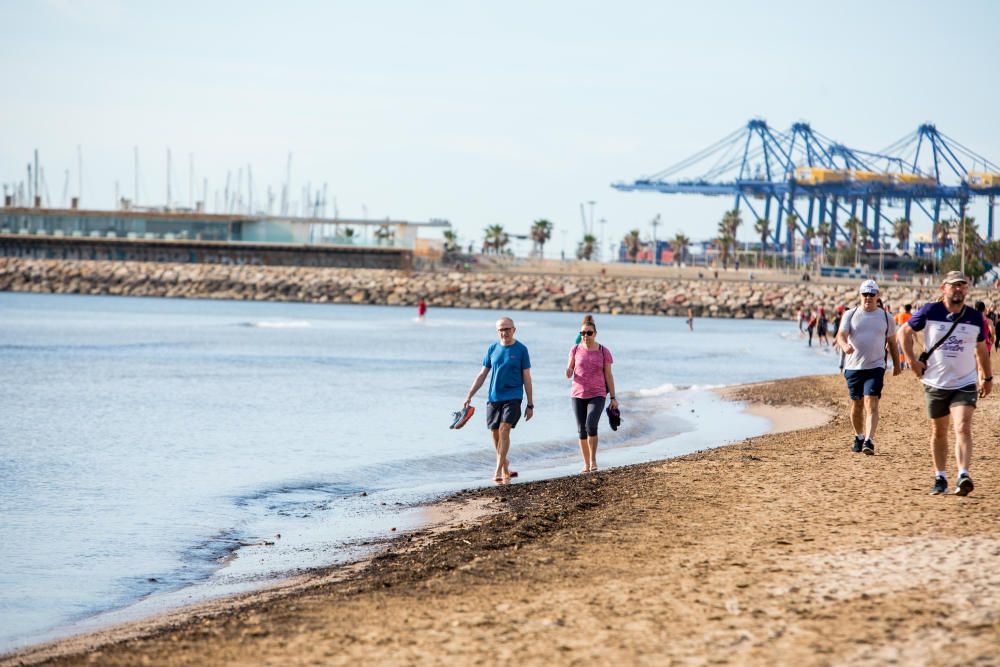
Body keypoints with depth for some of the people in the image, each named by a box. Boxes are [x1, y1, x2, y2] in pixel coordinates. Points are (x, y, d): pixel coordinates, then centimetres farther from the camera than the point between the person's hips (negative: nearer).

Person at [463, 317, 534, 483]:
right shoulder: (492, 349, 7)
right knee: (495, 434, 7)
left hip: (513, 397, -4)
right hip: (493, 398, 4)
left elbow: (526, 378, 1)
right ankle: (505, 466, 27)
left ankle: (498, 471, -16)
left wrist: (530, 405, 1)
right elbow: (482, 375, 12)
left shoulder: (521, 349, -2)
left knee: (504, 430, -17)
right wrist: (469, 397, 6)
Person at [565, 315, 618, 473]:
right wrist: (569, 373, -17)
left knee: (591, 426, -21)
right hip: (578, 395, 2)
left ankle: (593, 459, -7)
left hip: (597, 395, -2)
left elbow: (608, 375, 2)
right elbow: (569, 372, 8)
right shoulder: (576, 350, 2)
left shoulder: (603, 351, -3)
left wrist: (613, 398, 0)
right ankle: (586, 464, 15)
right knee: (581, 430, 4)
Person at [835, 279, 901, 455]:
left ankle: (869, 441, -24)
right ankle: (859, 437, 31)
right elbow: (841, 334, -10)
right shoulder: (850, 315, 3)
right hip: (853, 367, 1)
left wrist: (896, 365, 20)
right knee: (856, 404, 11)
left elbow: (892, 343, 16)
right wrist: (845, 345, -33)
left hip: (875, 367, -1)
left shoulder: (885, 317, 7)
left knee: (871, 404, -15)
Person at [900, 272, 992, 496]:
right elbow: (905, 331, 6)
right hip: (935, 383, 1)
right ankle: (940, 478, 23)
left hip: (965, 383, 0)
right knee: (938, 432, 11)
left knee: (963, 429, -17)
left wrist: (987, 377, 18)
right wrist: (911, 360, -3)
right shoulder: (930, 311, -5)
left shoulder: (975, 318, 1)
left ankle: (963, 476, -27)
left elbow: (981, 348, 15)